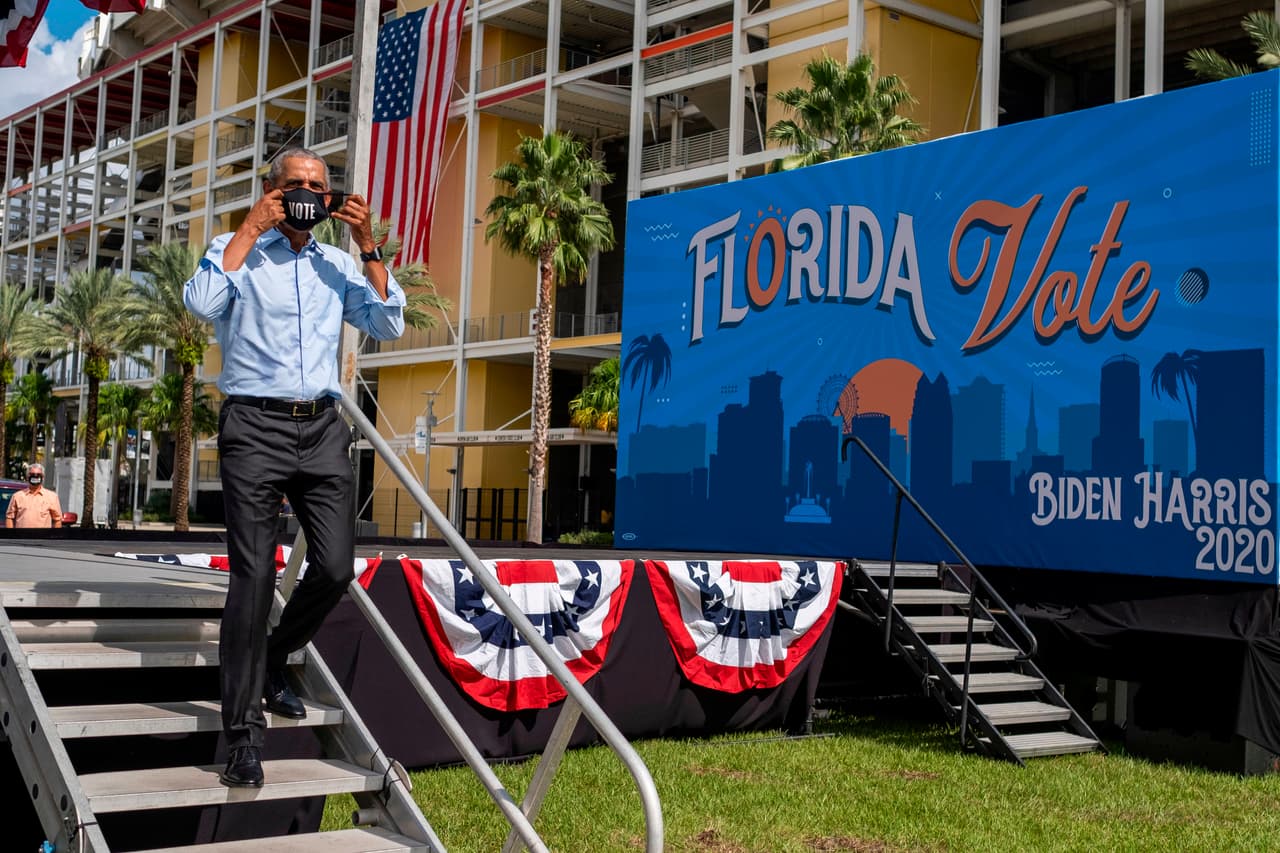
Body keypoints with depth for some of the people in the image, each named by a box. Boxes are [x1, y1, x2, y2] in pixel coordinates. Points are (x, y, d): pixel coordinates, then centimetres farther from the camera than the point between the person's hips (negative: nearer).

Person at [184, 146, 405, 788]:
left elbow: (388, 324, 7)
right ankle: (244, 732, -2)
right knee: (254, 574, -8)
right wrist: (251, 226, -8)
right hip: (255, 427, -4)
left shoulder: (336, 265, 18)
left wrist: (368, 246, 1)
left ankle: (272, 662, 25)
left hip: (322, 428, 4)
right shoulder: (238, 252, 7)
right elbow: (202, 302, -13)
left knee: (335, 568, -4)